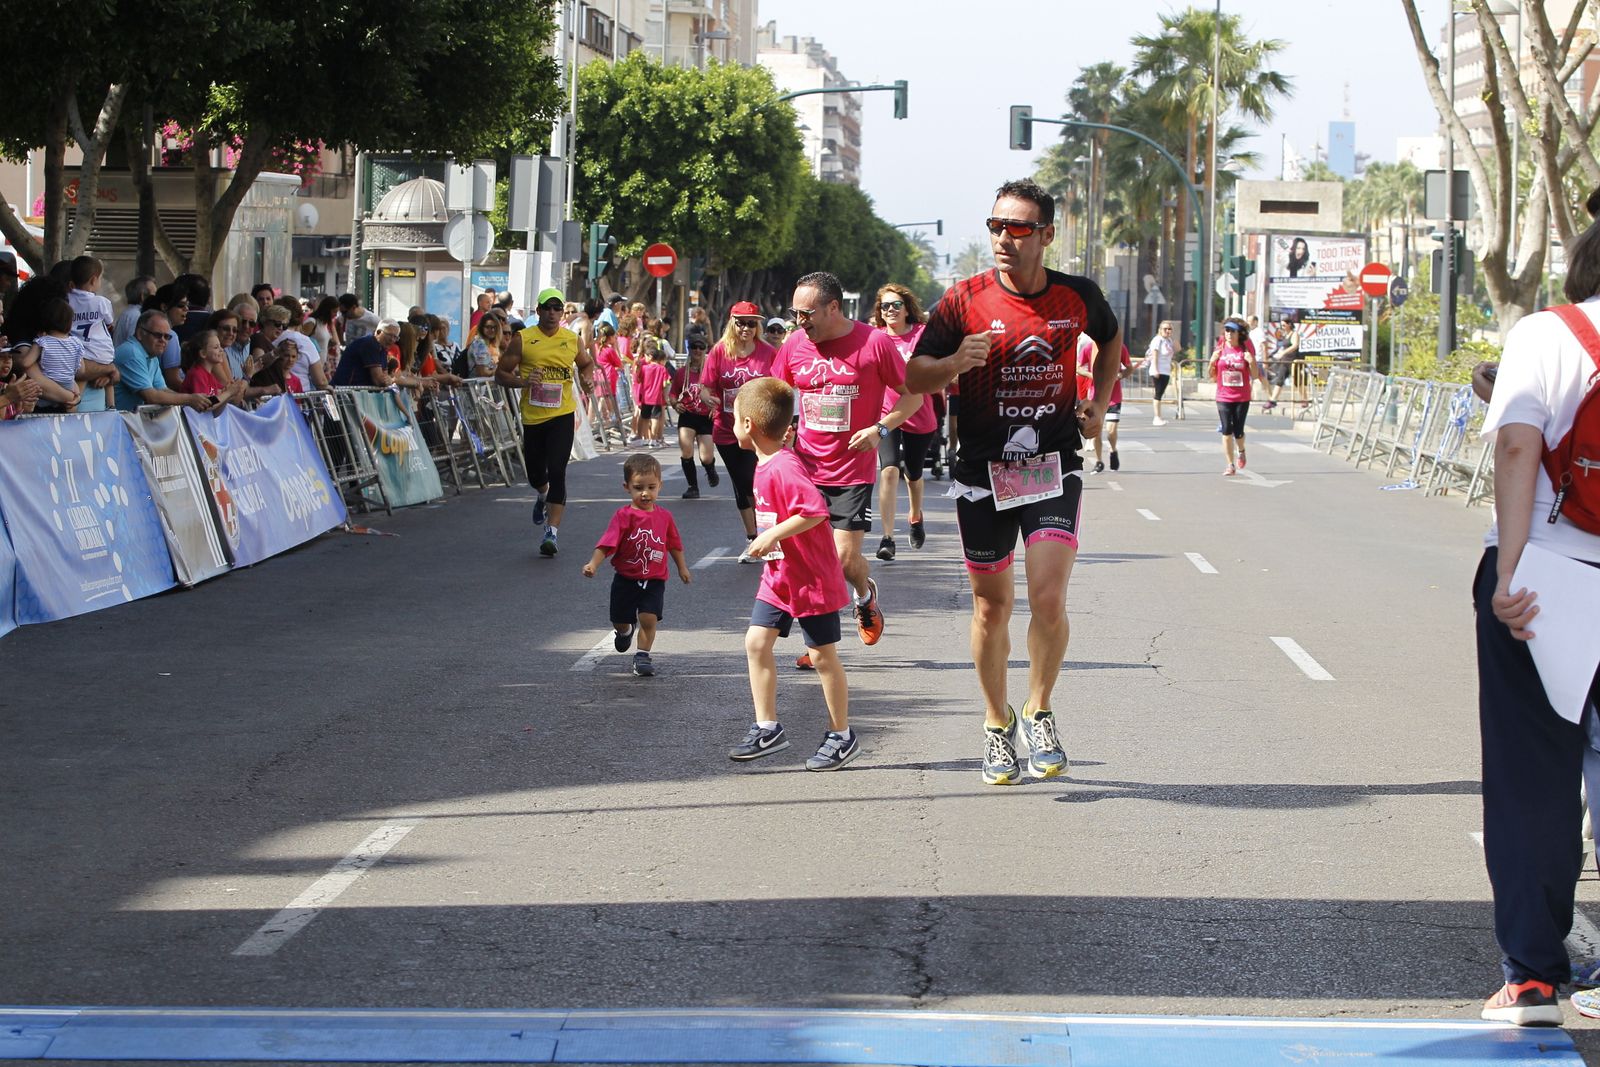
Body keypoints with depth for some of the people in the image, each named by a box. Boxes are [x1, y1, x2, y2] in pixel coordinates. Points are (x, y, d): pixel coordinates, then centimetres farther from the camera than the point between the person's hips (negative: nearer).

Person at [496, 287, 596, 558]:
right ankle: (543, 496, 52)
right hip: (532, 416, 1)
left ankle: (552, 531, -14)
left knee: (557, 472, -15)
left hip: (562, 415, -1)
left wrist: (587, 380, 2)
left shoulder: (572, 340, 4)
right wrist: (523, 382, -18)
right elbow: (501, 373, 0)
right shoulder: (522, 339, -2)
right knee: (535, 474, 15)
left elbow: (587, 363, 24)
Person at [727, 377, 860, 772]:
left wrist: (772, 535, -30)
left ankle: (842, 736, 14)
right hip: (778, 577, 9)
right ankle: (767, 728, 7)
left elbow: (816, 511, -32)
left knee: (822, 654, 2)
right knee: (756, 641, 2)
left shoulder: (785, 467, -24)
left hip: (812, 579, -9)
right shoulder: (765, 464, 6)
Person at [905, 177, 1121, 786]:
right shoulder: (965, 301, -6)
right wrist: (955, 363, -23)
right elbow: (913, 379, -3)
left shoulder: (1078, 297, -2)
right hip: (982, 469, 0)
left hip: (1055, 467, 0)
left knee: (1048, 599, -15)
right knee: (991, 605, 8)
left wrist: (1098, 402, 10)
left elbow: (1112, 340, 22)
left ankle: (1039, 712, 8)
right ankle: (997, 724, 28)